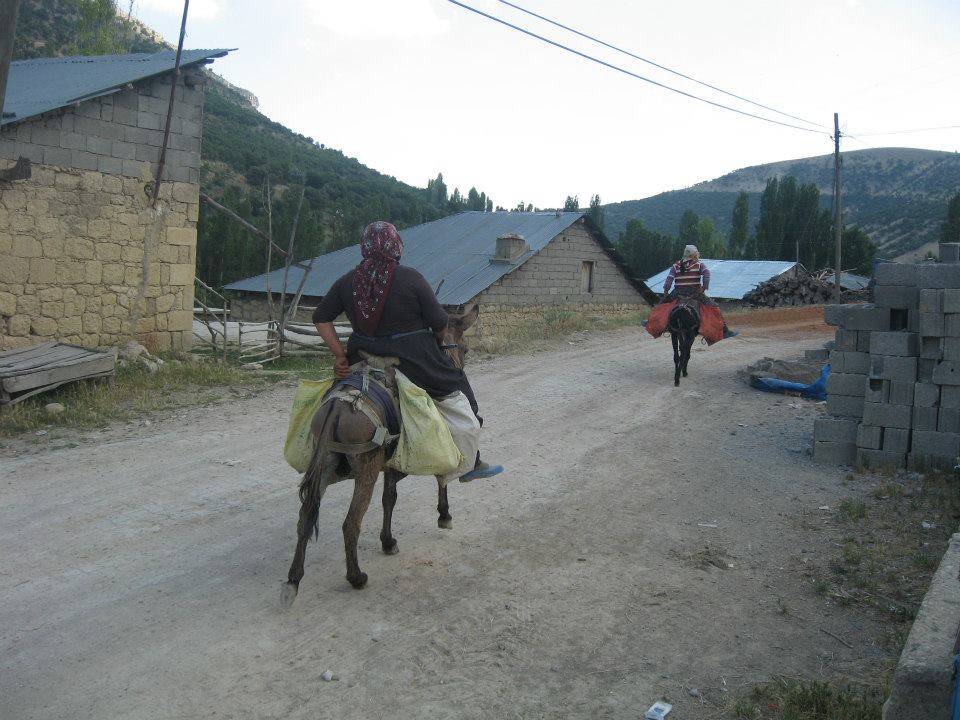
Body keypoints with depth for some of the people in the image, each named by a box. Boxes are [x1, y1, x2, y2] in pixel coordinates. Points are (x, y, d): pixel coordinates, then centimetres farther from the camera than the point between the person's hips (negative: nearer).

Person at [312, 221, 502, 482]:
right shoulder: (411, 278, -10)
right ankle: (471, 463, 19)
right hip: (415, 360, -4)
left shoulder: (347, 281, 3)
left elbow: (321, 318, 4)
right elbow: (440, 323, -8)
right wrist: (445, 345, 11)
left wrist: (340, 355, 3)